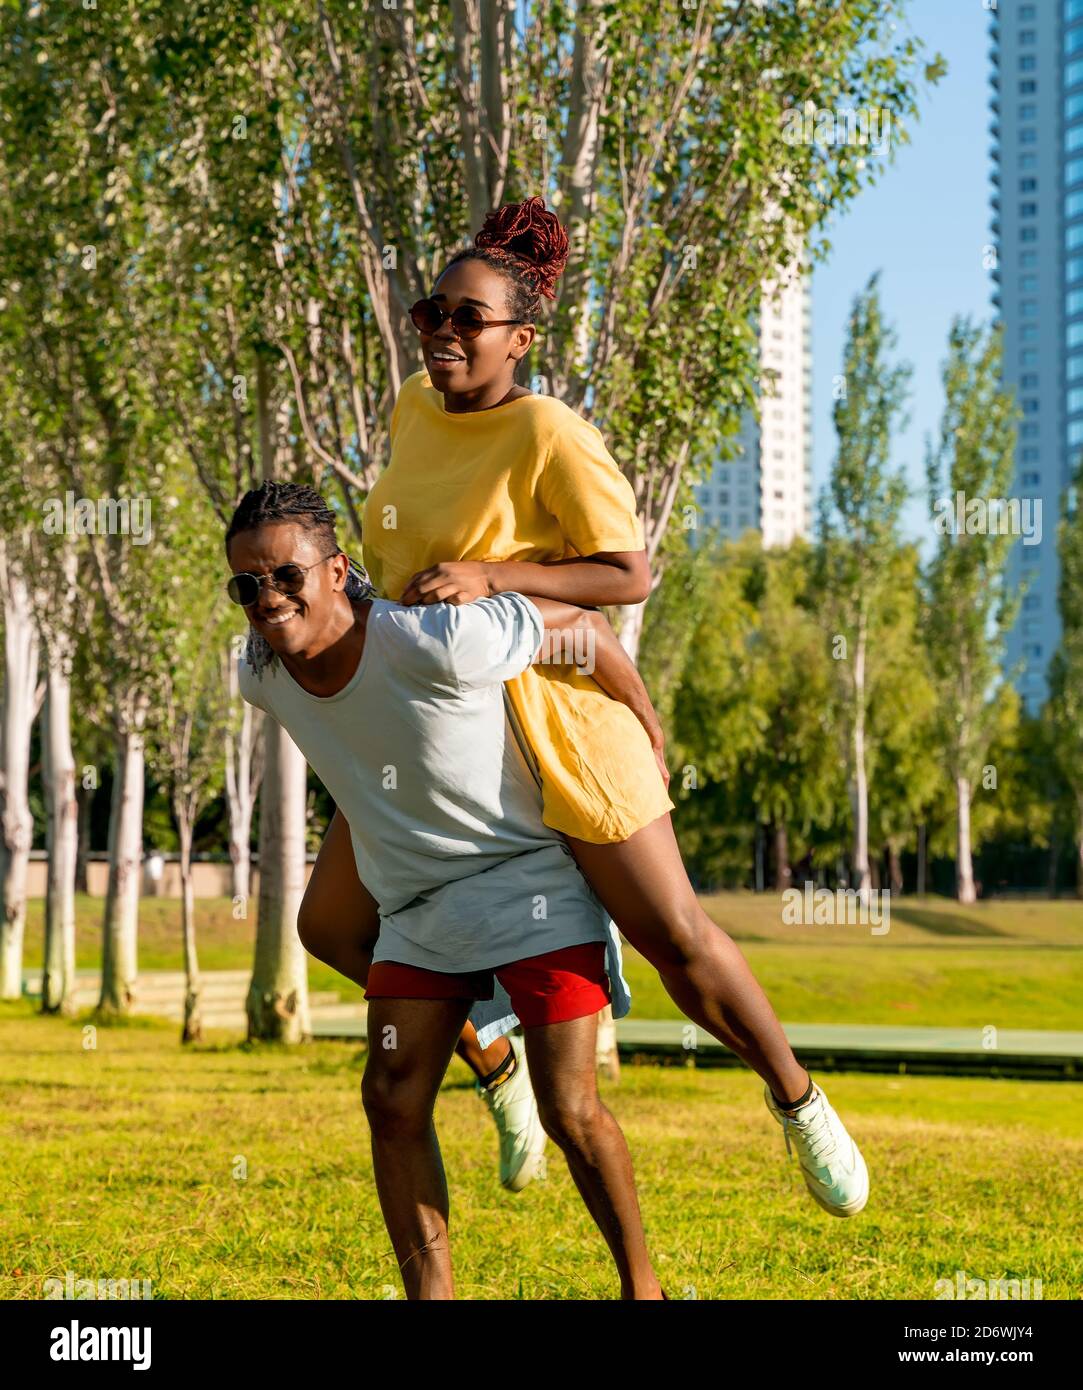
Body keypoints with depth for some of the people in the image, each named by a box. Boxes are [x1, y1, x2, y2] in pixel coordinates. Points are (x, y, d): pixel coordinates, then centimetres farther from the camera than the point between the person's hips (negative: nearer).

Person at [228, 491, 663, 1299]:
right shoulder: (261, 678, -9)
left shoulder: (437, 646, -29)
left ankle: (642, 1286, 10)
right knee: (393, 1102, -5)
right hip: (416, 906, 6)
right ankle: (432, 1295, 4)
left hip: (531, 878, -6)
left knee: (569, 1110, -9)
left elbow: (579, 619, -14)